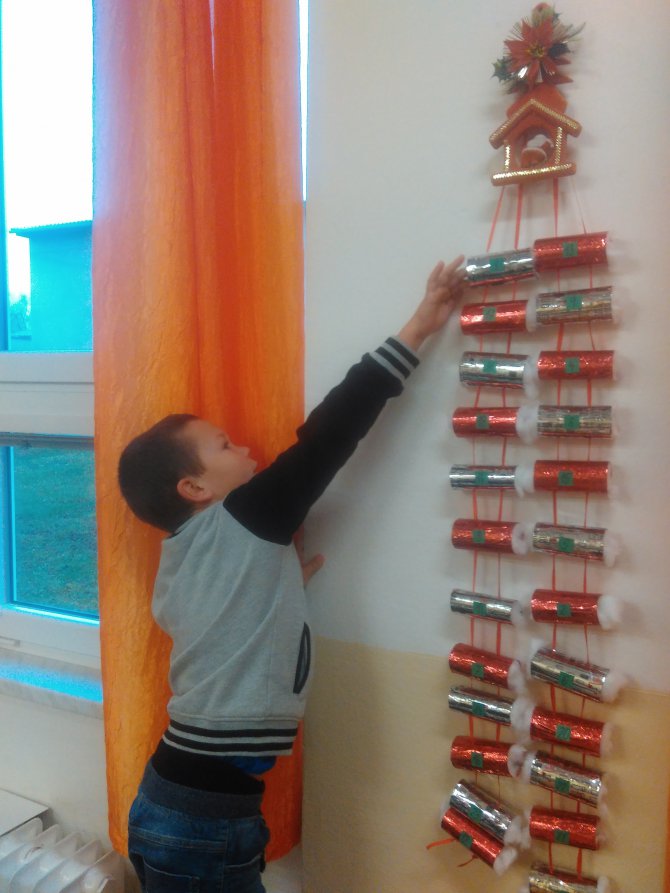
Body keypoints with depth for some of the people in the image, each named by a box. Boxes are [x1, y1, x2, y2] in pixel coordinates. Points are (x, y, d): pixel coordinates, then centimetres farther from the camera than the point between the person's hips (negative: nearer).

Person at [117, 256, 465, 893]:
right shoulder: (238, 522, -16)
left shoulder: (181, 557, 7)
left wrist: (284, 584, 6)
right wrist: (417, 330, -15)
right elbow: (327, 435, -19)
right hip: (202, 822, -8)